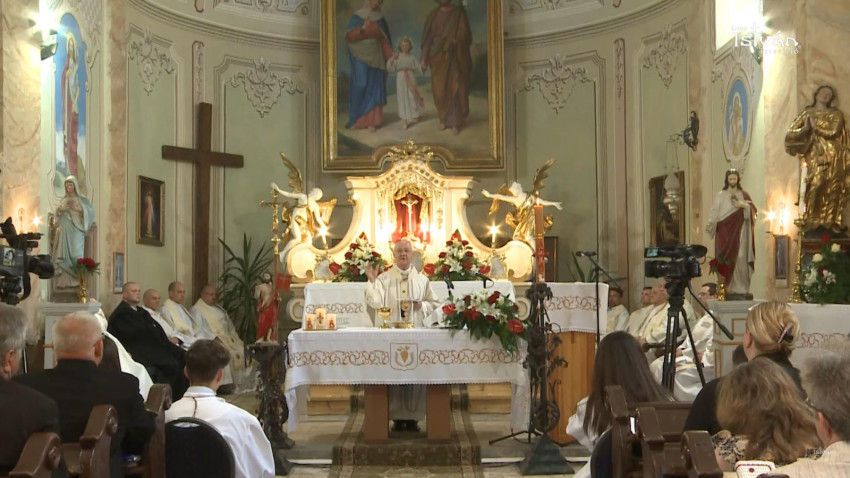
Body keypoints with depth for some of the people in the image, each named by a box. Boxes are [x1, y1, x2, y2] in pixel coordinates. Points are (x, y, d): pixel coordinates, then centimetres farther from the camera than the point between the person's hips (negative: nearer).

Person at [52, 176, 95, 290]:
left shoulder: (82, 200, 7)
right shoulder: (63, 200, 20)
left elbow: (91, 211, -3)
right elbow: (57, 216, 19)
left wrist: (79, 209, -16)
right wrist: (60, 210, -2)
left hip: (75, 230, -4)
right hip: (64, 230, 4)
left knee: (75, 255, -13)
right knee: (64, 256, -3)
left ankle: (77, 280, -13)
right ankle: (65, 281, -4)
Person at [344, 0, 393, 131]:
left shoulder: (380, 19, 9)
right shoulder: (357, 17, -2)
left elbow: (385, 40, 9)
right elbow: (348, 35, -11)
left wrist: (390, 56, -2)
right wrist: (362, 29, -26)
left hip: (375, 59, 3)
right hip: (360, 58, -3)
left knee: (374, 90, 0)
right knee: (359, 87, -9)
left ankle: (371, 121, 2)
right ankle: (356, 120, 1)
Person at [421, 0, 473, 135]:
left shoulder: (459, 13, -3)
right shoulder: (433, 15, 5)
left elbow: (465, 35, -5)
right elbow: (427, 37, 4)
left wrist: (456, 41, -23)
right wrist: (424, 58, -3)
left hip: (456, 58, -2)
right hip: (438, 58, 3)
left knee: (456, 89, -1)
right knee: (440, 89, 4)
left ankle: (455, 121, 6)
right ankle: (444, 118, 19)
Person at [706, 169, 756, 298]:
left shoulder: (744, 195, 12)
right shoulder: (720, 195, 9)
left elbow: (754, 210, 4)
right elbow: (715, 211, -1)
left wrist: (744, 205, -15)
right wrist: (710, 224, -16)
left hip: (739, 231, 1)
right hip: (725, 231, -1)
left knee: (740, 258, -7)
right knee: (726, 259, -8)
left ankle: (740, 288, -7)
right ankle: (728, 288, -6)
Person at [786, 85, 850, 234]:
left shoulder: (836, 114, 11)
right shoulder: (807, 113, 9)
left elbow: (833, 130, -8)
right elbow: (790, 133, 2)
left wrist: (815, 124, -5)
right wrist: (805, 129, -15)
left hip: (833, 158, 2)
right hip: (815, 157, -2)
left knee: (833, 188, -1)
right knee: (815, 186, -12)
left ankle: (831, 221, 4)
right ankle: (811, 221, -9)